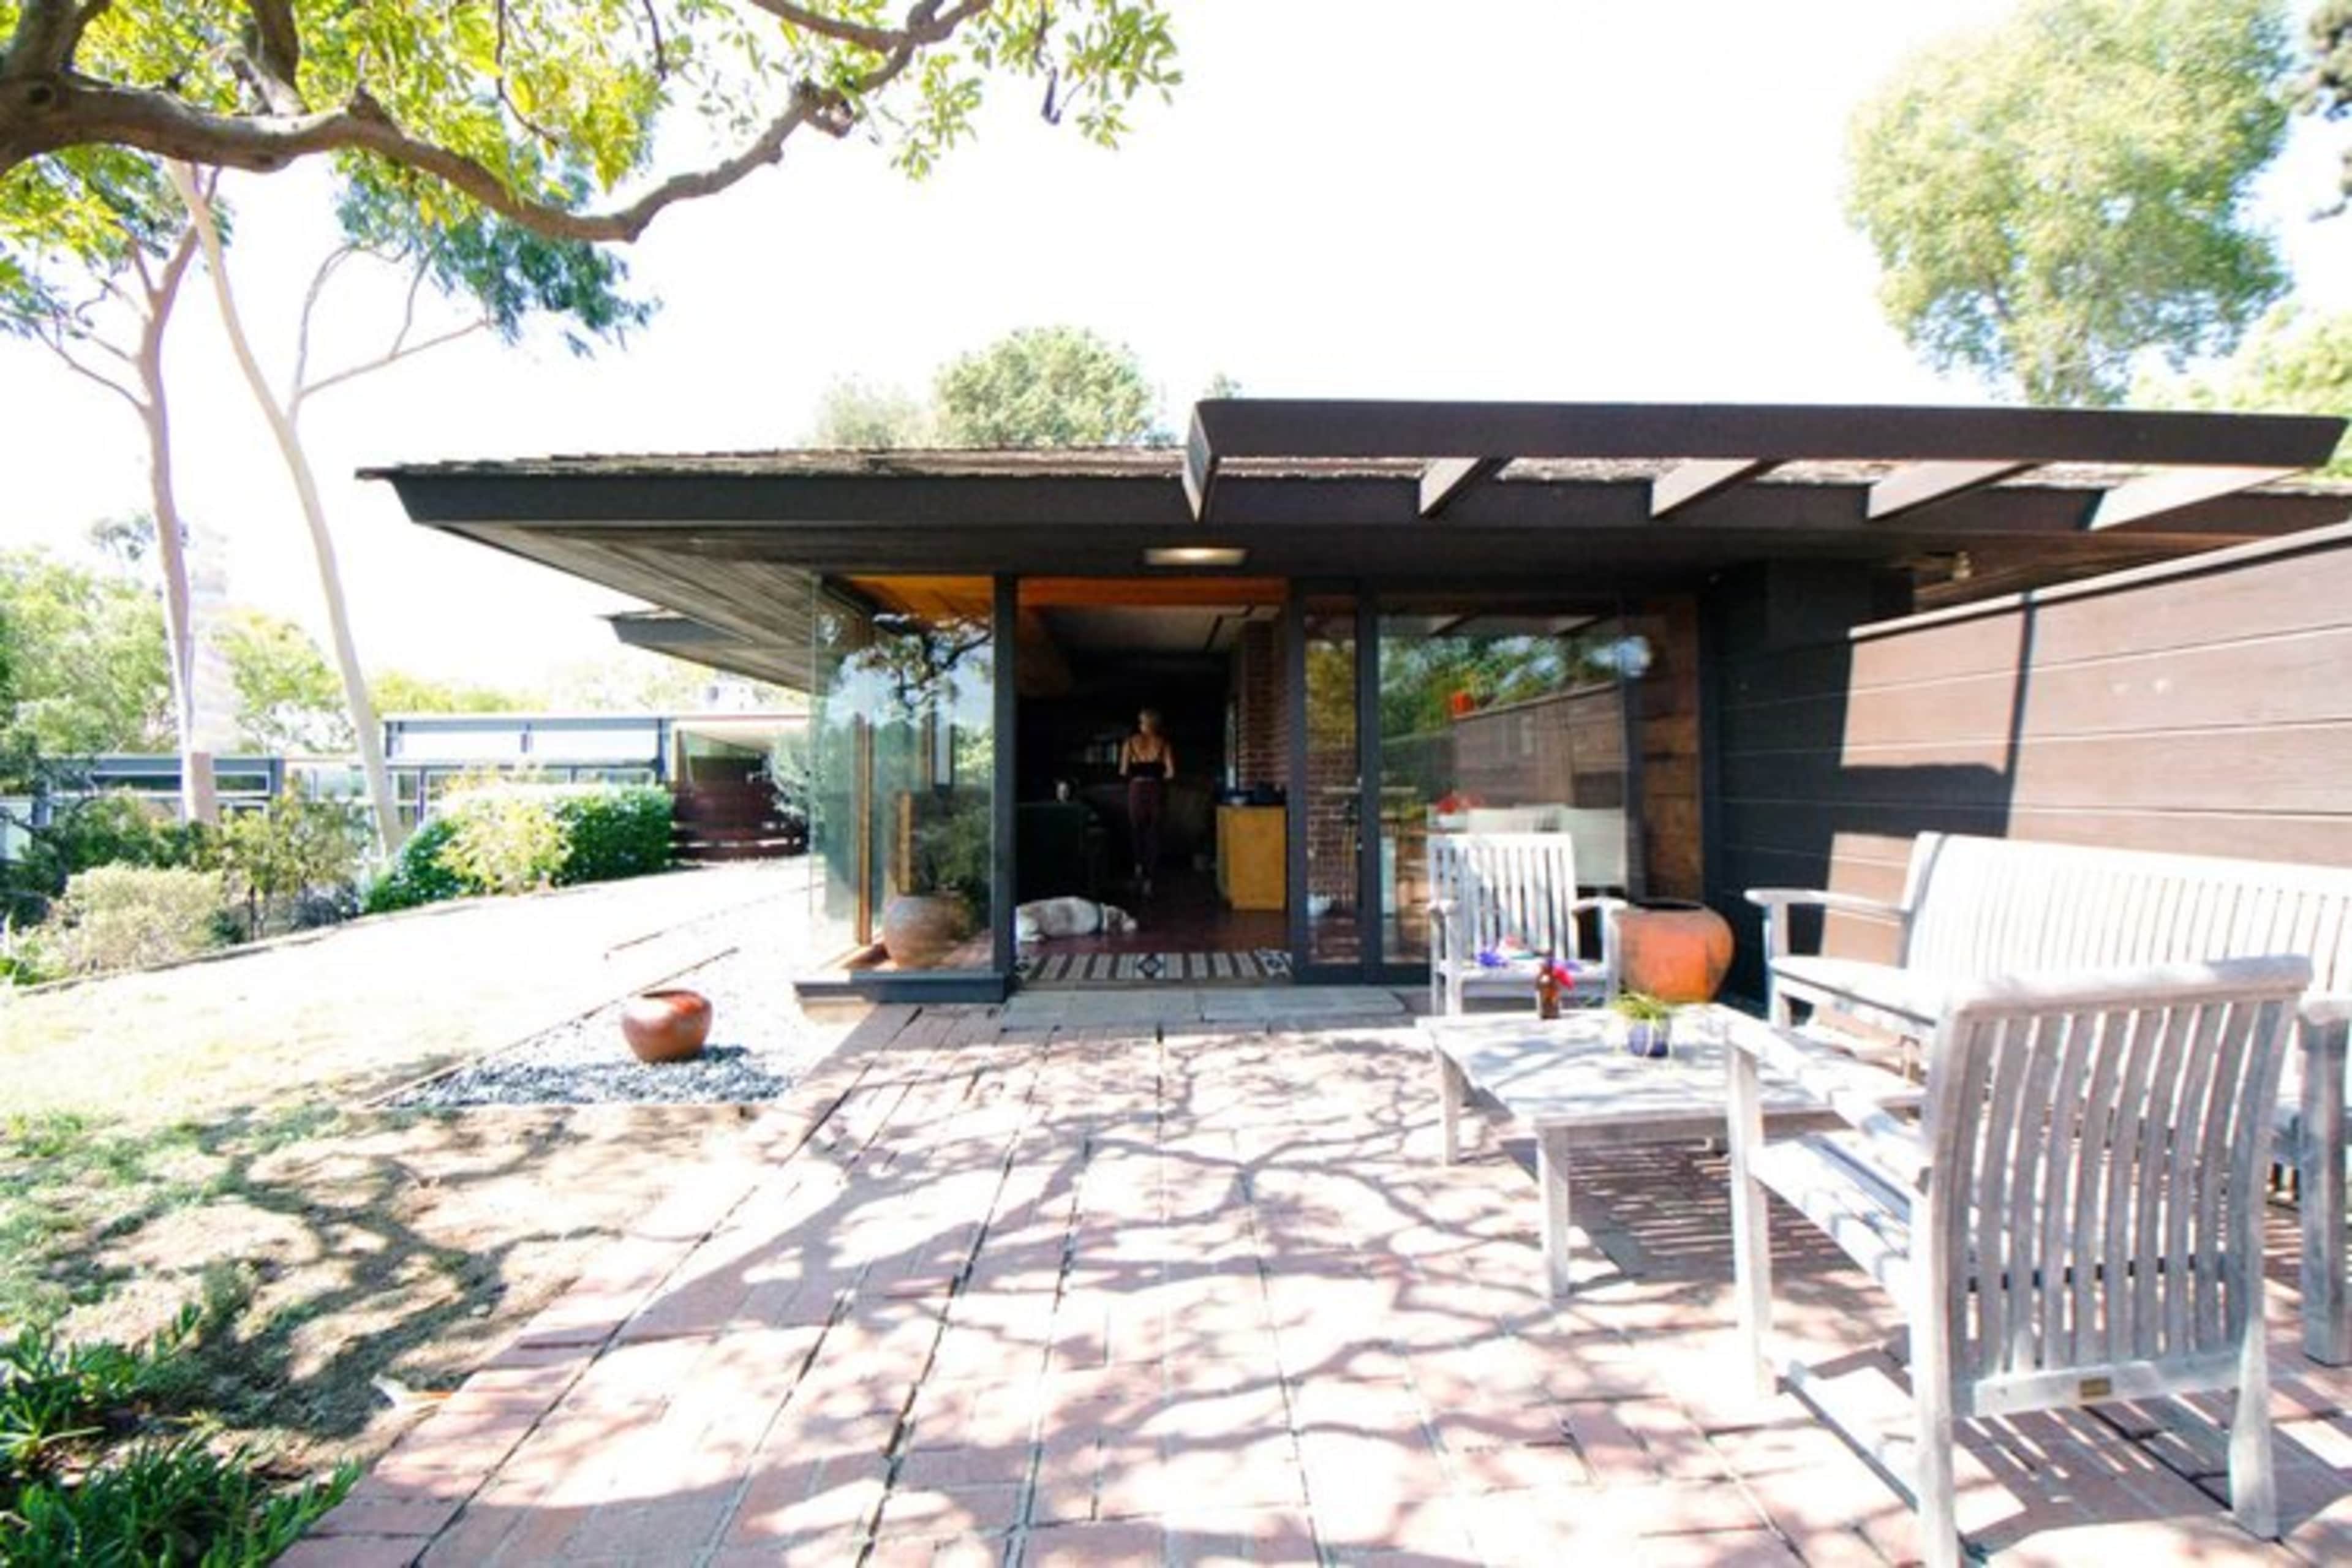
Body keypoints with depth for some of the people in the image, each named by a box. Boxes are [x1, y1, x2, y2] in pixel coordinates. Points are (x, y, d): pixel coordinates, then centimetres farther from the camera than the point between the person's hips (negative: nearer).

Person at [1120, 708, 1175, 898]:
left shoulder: (1131, 742, 2)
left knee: (1137, 831, 20)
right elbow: (1170, 772, -7)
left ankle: (1139, 866, 4)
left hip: (1137, 789, 0)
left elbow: (1123, 770, -2)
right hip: (1156, 790, 0)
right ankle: (1148, 880, 1)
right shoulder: (1163, 743, 1)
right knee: (1153, 834, 5)